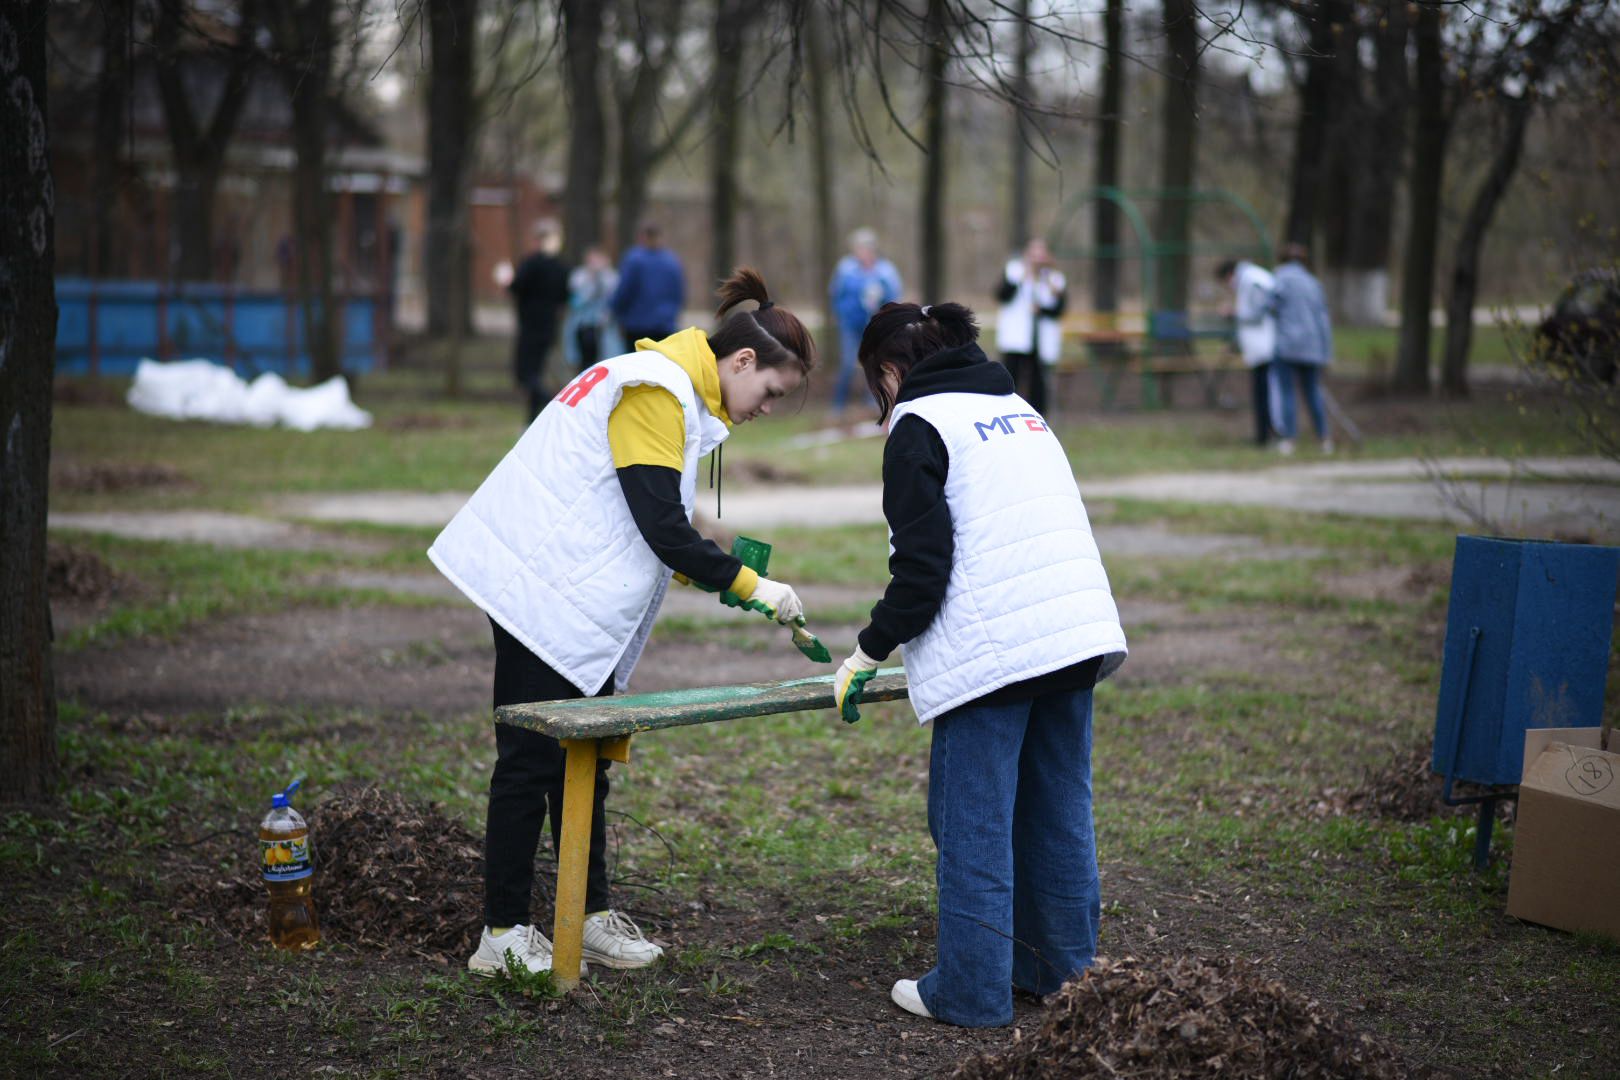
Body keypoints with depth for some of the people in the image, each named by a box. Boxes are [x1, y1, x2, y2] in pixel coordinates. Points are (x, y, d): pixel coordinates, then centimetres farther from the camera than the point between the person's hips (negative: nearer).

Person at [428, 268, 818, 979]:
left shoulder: (674, 391, 16)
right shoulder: (655, 392, -16)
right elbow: (662, 526, -21)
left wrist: (712, 574, 7)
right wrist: (748, 585, -13)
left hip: (574, 598, 10)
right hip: (544, 593, -10)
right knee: (533, 757, -4)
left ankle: (592, 917, 20)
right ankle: (503, 934, 4)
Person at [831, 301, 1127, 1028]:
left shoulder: (918, 426, -3)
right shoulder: (1018, 409, 21)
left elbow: (923, 565, -10)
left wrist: (869, 651, 0)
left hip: (992, 651, -8)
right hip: (1078, 633, 8)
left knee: (972, 824, -1)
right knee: (1057, 811, 15)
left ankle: (971, 991, 3)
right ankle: (1062, 966, 24)